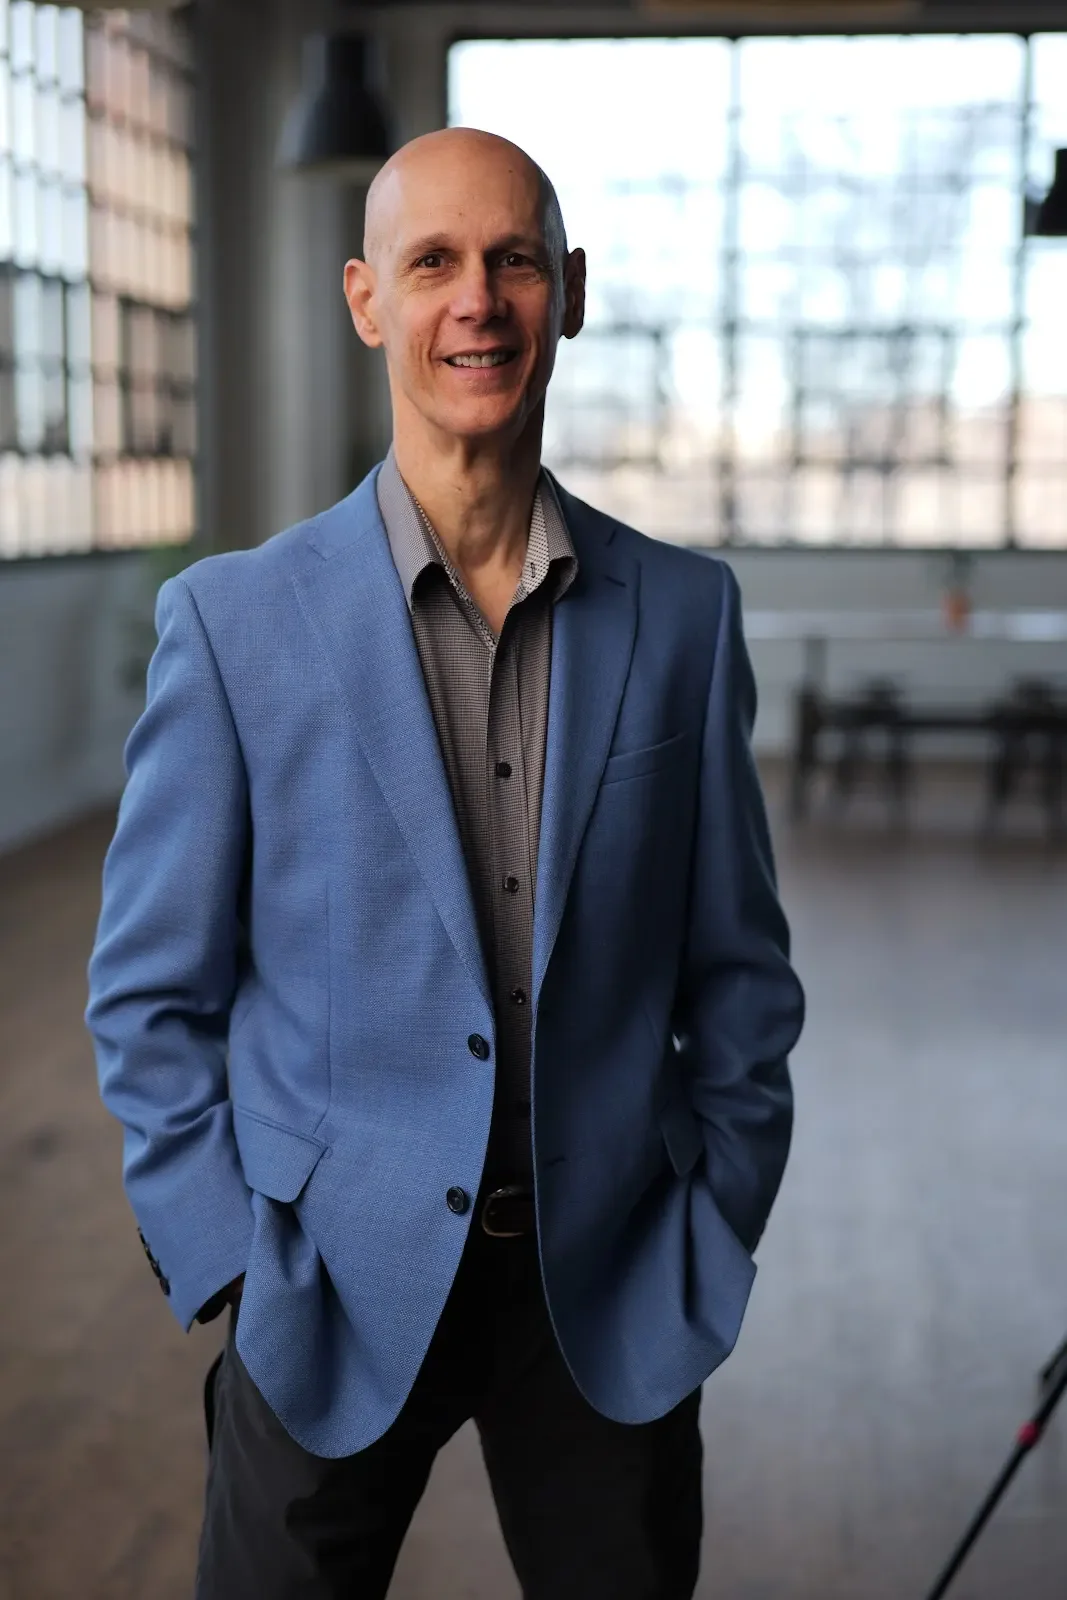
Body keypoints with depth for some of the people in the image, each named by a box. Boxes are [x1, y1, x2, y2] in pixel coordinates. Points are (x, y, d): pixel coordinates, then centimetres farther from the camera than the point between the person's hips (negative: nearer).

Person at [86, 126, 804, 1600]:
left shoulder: (685, 611, -1)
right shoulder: (233, 619, -7)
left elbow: (740, 970, 5)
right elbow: (152, 994, -2)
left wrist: (714, 1239, 2)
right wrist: (232, 1266, -5)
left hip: (615, 1295, 2)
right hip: (339, 1283, -1)